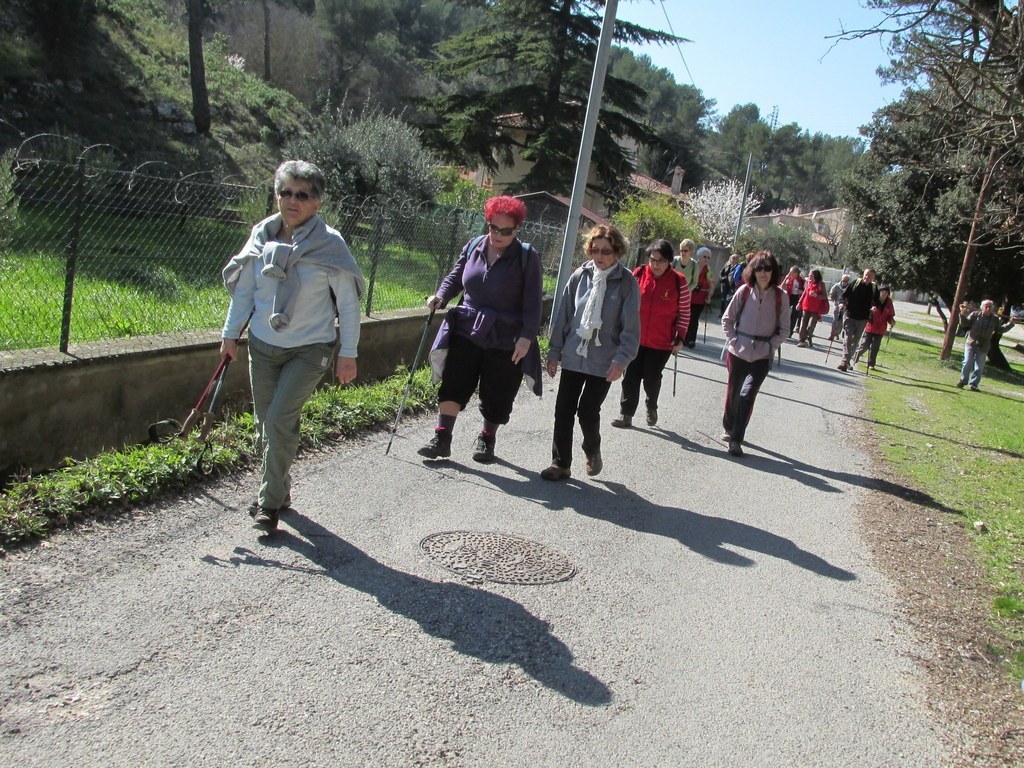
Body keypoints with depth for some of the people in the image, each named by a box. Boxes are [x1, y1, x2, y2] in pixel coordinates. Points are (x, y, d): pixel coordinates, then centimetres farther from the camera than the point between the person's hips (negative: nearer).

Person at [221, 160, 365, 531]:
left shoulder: (330, 244, -10)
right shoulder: (262, 236, 1)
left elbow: (348, 303, -6)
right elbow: (244, 289, 12)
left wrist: (348, 354, -6)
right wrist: (231, 333, 9)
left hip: (310, 350, -4)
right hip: (263, 346, 5)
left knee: (280, 419, -15)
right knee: (266, 422, 10)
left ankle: (271, 500, -1)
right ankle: (277, 490, 30)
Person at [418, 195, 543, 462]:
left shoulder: (527, 257, -7)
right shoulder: (473, 247, 4)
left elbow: (532, 302, -8)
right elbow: (455, 277, 15)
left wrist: (527, 337, -17)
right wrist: (441, 296, -5)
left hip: (506, 339, -3)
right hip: (466, 330, 3)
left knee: (496, 395, 7)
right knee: (454, 384, -4)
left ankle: (486, 439, 27)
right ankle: (442, 437, 2)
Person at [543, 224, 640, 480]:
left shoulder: (627, 282, -8)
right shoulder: (580, 275, 0)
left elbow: (631, 326, -8)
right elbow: (563, 315, 6)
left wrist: (621, 359, -16)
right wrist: (554, 351, 6)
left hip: (603, 362, -3)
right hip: (573, 356, 3)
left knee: (588, 411, -2)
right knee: (563, 411, 4)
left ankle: (592, 451, 29)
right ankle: (561, 463, 17)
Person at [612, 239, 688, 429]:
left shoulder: (679, 281, -8)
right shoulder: (638, 274, -4)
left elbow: (684, 312, -1)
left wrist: (680, 337, -2)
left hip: (661, 342, -1)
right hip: (635, 338, 2)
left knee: (652, 378, 8)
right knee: (631, 377, 4)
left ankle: (651, 407, 36)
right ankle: (626, 414, 14)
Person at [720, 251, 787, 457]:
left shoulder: (780, 296, -4)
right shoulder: (744, 291, -3)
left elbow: (783, 328, 3)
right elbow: (727, 319, 5)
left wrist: (770, 346, -7)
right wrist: (733, 340, -5)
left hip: (762, 356, -1)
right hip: (738, 352, 2)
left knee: (747, 394, -13)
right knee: (733, 392, 13)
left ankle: (736, 440, -8)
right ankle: (729, 427, 36)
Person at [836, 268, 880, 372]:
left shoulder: (874, 288, 3)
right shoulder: (855, 283, -2)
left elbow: (877, 302, 11)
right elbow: (844, 294, 2)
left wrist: (875, 308, -9)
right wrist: (842, 303, -14)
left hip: (862, 319, 3)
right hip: (849, 315, -3)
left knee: (855, 341, 9)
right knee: (848, 338, -12)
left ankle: (846, 360, 20)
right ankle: (845, 361, -15)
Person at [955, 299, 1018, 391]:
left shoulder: (995, 319, 4)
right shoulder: (975, 315, -4)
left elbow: (1000, 330, 17)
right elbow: (964, 324, -3)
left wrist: (1011, 324, 6)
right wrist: (963, 315, -18)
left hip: (983, 347, 2)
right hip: (971, 343, -2)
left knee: (979, 367, 4)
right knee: (967, 363, -7)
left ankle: (973, 384, 13)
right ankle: (963, 380, 8)